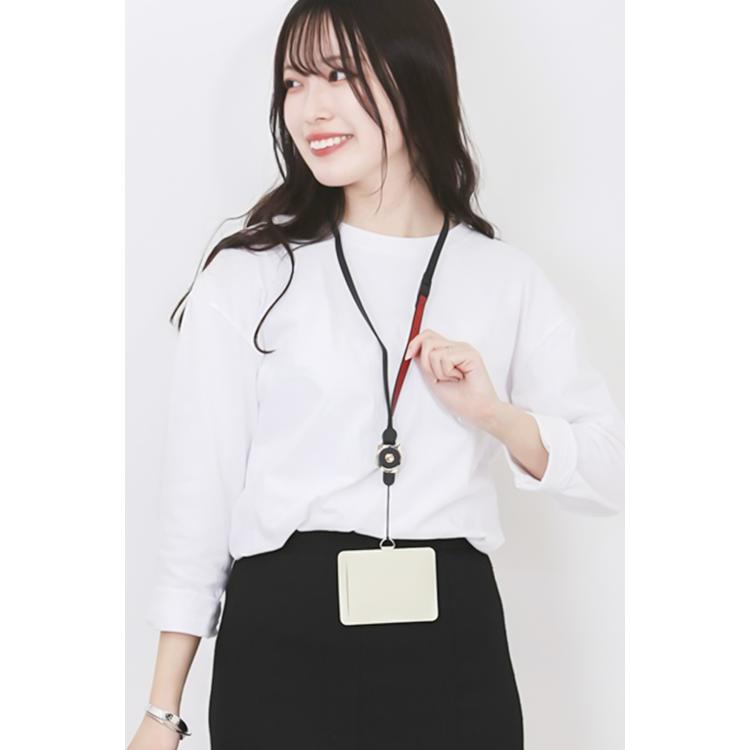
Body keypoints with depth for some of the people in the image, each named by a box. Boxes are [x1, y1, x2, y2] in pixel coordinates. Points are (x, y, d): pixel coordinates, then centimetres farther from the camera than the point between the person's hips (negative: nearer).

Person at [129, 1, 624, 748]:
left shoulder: (509, 281, 6)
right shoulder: (245, 278, 0)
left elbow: (609, 476, 5)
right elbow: (200, 493, 0)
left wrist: (495, 415, -12)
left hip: (456, 650, 2)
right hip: (282, 649, -1)